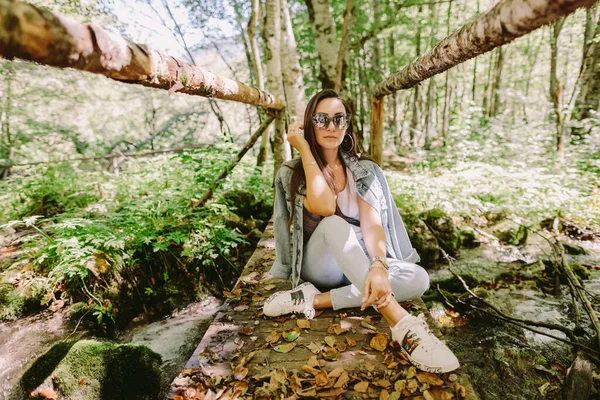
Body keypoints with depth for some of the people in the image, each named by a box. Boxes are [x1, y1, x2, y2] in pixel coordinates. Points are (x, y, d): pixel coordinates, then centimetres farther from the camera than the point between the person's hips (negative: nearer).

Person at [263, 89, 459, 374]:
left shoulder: (364, 170, 0)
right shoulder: (292, 173, -7)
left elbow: (371, 223, -15)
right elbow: (324, 207, -28)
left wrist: (379, 266, -36)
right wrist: (304, 148, -20)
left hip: (359, 264, 3)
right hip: (318, 264, -2)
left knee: (418, 279, -24)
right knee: (333, 222, -35)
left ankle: (314, 300, -24)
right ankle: (401, 324, -41)